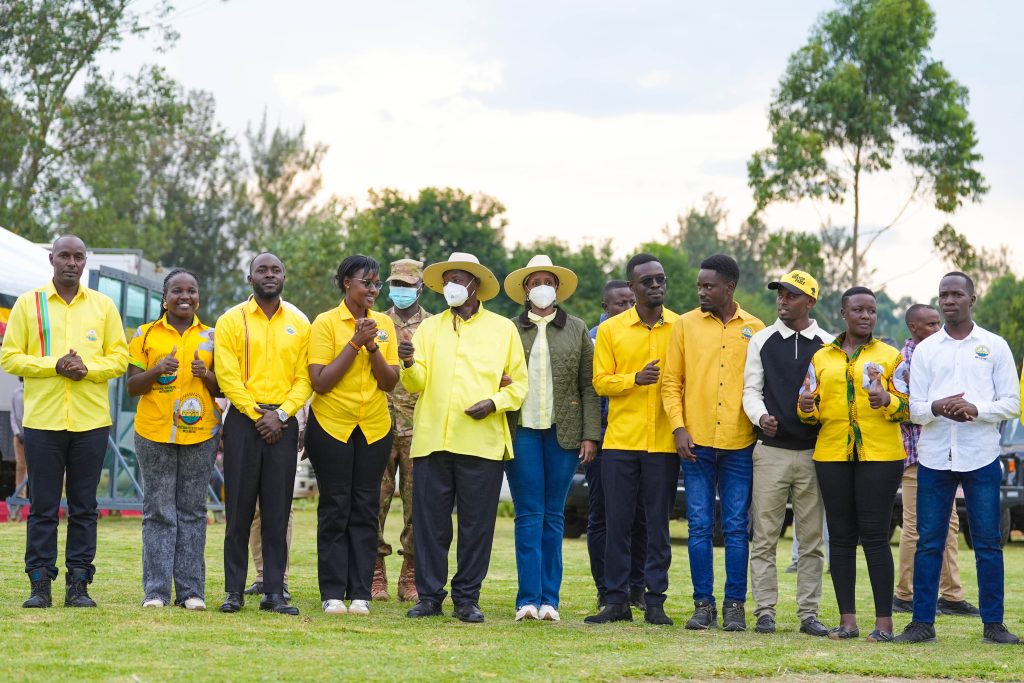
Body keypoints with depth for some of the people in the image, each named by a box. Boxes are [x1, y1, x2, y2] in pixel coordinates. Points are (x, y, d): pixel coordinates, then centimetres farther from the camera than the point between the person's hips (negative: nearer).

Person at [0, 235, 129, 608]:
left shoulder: (103, 305, 9)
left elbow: (119, 357, 7)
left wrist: (87, 368, -12)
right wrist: (54, 366, -13)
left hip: (91, 421, 1)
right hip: (42, 420, -1)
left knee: (84, 507, 4)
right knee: (43, 507, 0)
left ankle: (79, 584, 9)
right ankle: (40, 584, 5)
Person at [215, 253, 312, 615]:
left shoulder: (299, 323, 9)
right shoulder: (231, 321, 3)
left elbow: (305, 378, 4)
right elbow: (227, 377, -3)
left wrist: (281, 414, -9)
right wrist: (258, 415, -9)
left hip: (283, 422, 1)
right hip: (243, 420, -1)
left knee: (277, 511, 1)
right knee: (239, 507, -1)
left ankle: (275, 592, 4)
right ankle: (234, 591, 3)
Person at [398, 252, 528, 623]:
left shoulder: (503, 329, 10)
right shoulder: (429, 328, 15)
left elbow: (519, 384, 9)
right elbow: (417, 384, 5)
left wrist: (494, 402, -9)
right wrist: (409, 363, -16)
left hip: (482, 442, -1)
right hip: (432, 439, 2)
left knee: (476, 523, 1)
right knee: (430, 522, 1)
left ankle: (467, 598, 9)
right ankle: (429, 595, 9)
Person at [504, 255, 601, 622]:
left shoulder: (577, 329, 10)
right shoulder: (510, 329, 8)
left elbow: (588, 385, 7)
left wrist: (590, 435, -1)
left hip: (563, 432, 1)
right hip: (522, 430, -1)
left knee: (554, 515, 4)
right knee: (529, 514, -4)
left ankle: (550, 599, 6)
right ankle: (528, 599, -4)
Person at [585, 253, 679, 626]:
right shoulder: (610, 330, 5)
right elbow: (600, 382, 2)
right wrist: (636, 378, -15)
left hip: (663, 441, 0)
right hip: (621, 440, 0)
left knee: (658, 524, 3)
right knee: (617, 523, 3)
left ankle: (655, 601, 9)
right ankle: (616, 600, 10)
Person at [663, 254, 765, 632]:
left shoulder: (754, 329, 6)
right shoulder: (685, 325, 6)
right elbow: (671, 381, 6)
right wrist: (679, 428, -5)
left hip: (740, 444, 0)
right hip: (697, 443, 0)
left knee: (736, 528, 2)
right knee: (699, 527, 2)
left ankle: (735, 605, 9)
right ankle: (703, 604, 9)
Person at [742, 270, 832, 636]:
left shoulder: (828, 345, 6)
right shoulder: (762, 341, 7)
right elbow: (751, 389, 5)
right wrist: (761, 416, -14)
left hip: (813, 451, 0)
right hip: (771, 450, 0)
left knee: (811, 539, 4)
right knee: (764, 537, -1)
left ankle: (808, 613, 8)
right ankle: (765, 611, 3)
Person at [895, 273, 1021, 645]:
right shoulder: (925, 349, 10)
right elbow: (914, 408, 7)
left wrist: (976, 410, -16)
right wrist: (936, 408, -15)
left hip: (981, 457, -1)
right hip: (934, 457, 1)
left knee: (988, 543, 1)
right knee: (928, 542, 2)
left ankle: (993, 623, 7)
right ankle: (923, 622, 7)